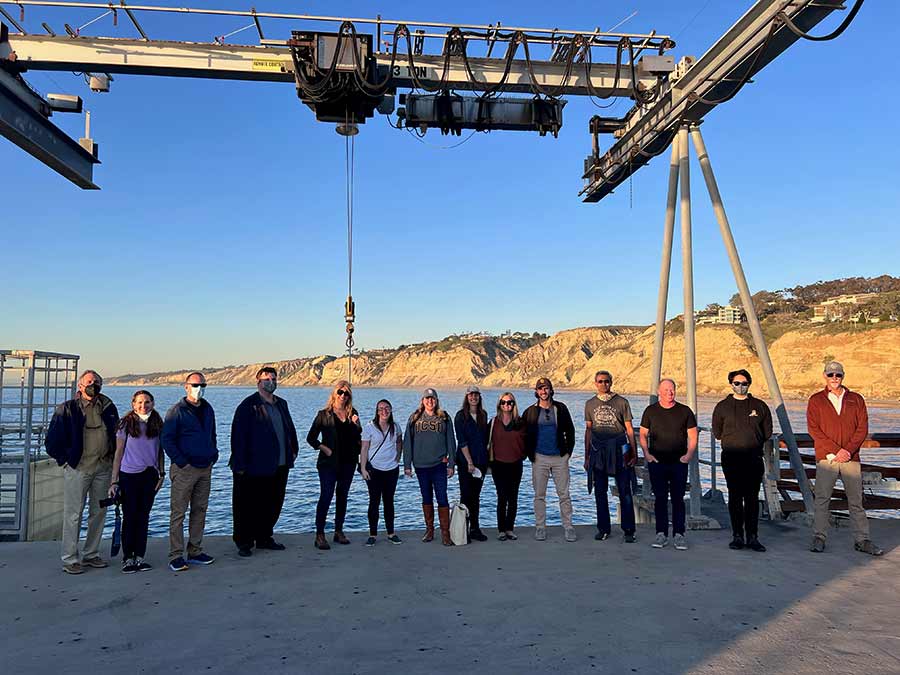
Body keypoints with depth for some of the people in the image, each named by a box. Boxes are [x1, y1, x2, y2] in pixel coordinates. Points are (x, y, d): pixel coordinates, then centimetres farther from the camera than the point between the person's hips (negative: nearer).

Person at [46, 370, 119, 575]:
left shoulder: (108, 408, 10)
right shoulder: (67, 409, -1)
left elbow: (117, 435, 19)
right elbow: (52, 440, 0)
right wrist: (65, 459, -2)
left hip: (103, 467, 4)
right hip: (77, 468, -4)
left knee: (99, 512, 9)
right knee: (73, 514, -2)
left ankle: (91, 554, 21)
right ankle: (70, 559, 7)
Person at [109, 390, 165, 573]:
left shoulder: (157, 424, 6)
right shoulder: (126, 424, -3)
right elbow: (119, 453, -1)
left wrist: (161, 473, 7)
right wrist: (114, 481, -4)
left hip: (150, 475, 3)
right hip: (129, 475, -3)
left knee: (143, 517, 7)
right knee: (129, 517, 1)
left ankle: (140, 557, 15)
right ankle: (127, 558, 11)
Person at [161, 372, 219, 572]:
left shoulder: (208, 409, 13)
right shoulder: (177, 411, -6)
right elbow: (167, 440, -9)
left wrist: (213, 456, 10)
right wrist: (181, 462, -14)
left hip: (205, 468, 7)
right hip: (184, 469, -7)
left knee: (200, 510, 11)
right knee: (178, 513, -3)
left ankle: (195, 552, 20)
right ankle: (176, 556, 2)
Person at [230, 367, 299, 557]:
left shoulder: (281, 404, 14)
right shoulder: (248, 405, -8)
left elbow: (289, 427, 23)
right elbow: (238, 435, -12)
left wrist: (294, 449, 13)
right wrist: (239, 463, -15)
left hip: (279, 466, 7)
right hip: (255, 468, -7)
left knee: (273, 505, 14)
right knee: (249, 507, 2)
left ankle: (264, 538, 28)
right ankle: (244, 543, 15)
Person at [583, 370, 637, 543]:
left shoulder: (622, 402, 2)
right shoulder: (590, 404, 9)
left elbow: (629, 429, 4)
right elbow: (588, 430, 12)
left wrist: (634, 453, -1)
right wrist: (586, 456, 10)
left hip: (619, 451, -2)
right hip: (598, 452, 3)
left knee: (625, 492, -2)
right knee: (600, 493, 7)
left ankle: (628, 530, 6)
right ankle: (603, 529, 18)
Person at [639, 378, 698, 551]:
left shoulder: (685, 411, 5)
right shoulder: (650, 411, 6)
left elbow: (692, 436, 7)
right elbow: (643, 434, 9)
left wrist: (689, 454, -6)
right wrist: (646, 453, -3)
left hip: (679, 462, 0)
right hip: (656, 461, 1)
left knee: (678, 498, 2)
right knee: (660, 498, 3)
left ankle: (679, 535, 8)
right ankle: (661, 534, 9)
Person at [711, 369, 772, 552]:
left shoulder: (760, 406, 9)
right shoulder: (722, 406, 7)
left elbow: (767, 433, 14)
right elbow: (717, 432, 13)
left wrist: (753, 443, 10)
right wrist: (733, 442, 9)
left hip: (754, 457, 0)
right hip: (731, 458, 0)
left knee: (752, 498, 1)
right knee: (735, 497, 1)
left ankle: (753, 537, 6)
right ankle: (737, 536, 7)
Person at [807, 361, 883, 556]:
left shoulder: (856, 400, 11)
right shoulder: (815, 400, 6)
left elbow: (862, 428, 4)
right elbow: (813, 429, -2)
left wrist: (848, 450, -9)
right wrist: (836, 450, -11)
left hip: (851, 458, 2)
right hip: (826, 458, -2)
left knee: (856, 500, 6)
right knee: (822, 499, -1)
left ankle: (862, 540, 14)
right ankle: (818, 538, 5)